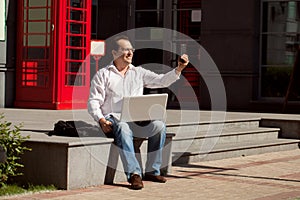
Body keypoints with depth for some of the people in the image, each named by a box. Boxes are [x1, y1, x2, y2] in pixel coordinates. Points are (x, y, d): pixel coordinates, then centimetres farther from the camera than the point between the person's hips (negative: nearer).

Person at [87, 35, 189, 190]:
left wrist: (178, 69, -9)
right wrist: (101, 120, -16)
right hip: (113, 118, -4)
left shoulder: (139, 73, 19)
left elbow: (162, 81, 9)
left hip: (137, 120, 4)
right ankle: (134, 174, -42)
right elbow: (93, 102, 2)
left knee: (159, 126, -24)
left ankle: (152, 171, -17)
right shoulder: (103, 75, 9)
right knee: (123, 129, -38)